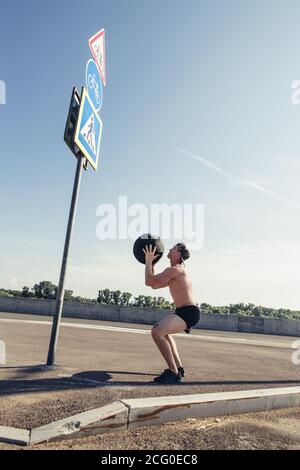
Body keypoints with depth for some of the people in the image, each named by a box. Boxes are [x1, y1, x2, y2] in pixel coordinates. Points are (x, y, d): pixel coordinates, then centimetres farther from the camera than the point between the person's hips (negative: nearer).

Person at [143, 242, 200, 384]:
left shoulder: (174, 269, -15)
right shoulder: (176, 271, 18)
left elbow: (149, 282, -20)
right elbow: (155, 285, 22)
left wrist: (148, 261, -7)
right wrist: (150, 262, 22)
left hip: (188, 312, -11)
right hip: (185, 312, 11)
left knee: (157, 332, -27)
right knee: (163, 332, 31)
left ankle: (174, 373, -21)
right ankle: (178, 367, 34)